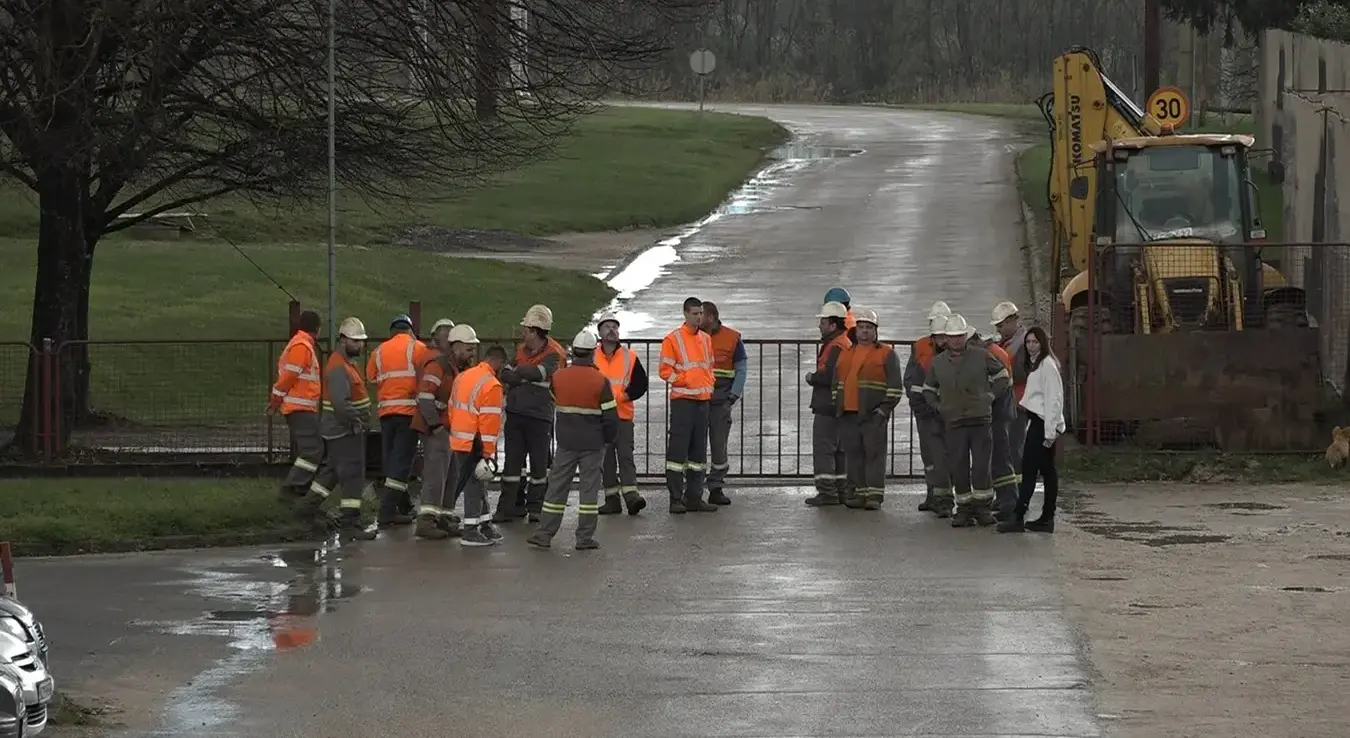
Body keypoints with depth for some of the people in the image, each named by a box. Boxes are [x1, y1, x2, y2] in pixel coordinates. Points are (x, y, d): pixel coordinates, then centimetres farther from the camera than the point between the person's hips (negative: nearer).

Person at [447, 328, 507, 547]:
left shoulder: (462, 376, 10)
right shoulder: (491, 384, -16)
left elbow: (453, 408, 16)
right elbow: (489, 421, -19)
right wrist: (488, 453, -16)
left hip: (458, 440, 8)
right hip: (474, 444, -8)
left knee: (477, 483, 16)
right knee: (475, 485, 0)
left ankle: (486, 526, 22)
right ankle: (470, 532, 2)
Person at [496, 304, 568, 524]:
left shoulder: (554, 354, -9)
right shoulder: (521, 350, 10)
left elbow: (539, 372, -24)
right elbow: (505, 375, 3)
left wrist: (518, 372, -8)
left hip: (539, 417, -5)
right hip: (516, 413, 6)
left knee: (539, 463, 4)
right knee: (513, 461, 6)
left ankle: (535, 507, 14)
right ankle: (511, 505, 11)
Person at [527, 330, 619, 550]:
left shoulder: (558, 377, -3)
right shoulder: (600, 381, -12)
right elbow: (610, 415, -8)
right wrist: (609, 438, 6)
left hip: (566, 441, 3)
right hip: (593, 442, -3)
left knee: (557, 485, 9)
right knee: (589, 487, 3)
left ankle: (544, 534, 8)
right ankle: (585, 538, 3)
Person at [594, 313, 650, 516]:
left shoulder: (630, 357, 5)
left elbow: (640, 384, 3)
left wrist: (623, 396, -10)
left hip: (623, 416, -1)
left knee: (625, 455, -10)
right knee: (606, 459, 5)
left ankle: (630, 494, -17)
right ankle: (612, 498, 8)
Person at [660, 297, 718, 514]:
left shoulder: (706, 339, 14)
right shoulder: (673, 339, -5)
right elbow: (665, 370, -7)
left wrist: (709, 386, 9)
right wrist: (686, 381, -13)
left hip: (703, 400, 7)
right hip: (682, 400, -7)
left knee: (699, 450, 9)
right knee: (678, 448, -8)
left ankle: (694, 497, 15)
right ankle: (675, 498, -7)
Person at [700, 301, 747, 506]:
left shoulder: (732, 338, 3)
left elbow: (741, 370, 5)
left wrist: (733, 395, -5)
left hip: (720, 401, -1)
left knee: (719, 445, 1)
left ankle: (716, 488, 7)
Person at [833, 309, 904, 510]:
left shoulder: (886, 354, 1)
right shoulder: (846, 354, 19)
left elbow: (896, 385, -3)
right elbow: (837, 382, 25)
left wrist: (885, 408, -11)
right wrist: (837, 406, 15)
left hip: (873, 415, -6)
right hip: (849, 414, 6)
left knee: (874, 454, -8)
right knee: (853, 454, 6)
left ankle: (875, 495, -9)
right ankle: (859, 492, 11)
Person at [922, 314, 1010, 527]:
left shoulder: (981, 356, 2)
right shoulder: (938, 363, 10)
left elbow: (1002, 376, 13)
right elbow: (928, 389, 23)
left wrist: (990, 396, 4)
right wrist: (938, 407, 9)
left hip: (981, 420, -2)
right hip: (953, 422, 2)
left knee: (981, 466, -6)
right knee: (958, 468, 1)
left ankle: (983, 507, 2)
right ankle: (964, 509, 8)